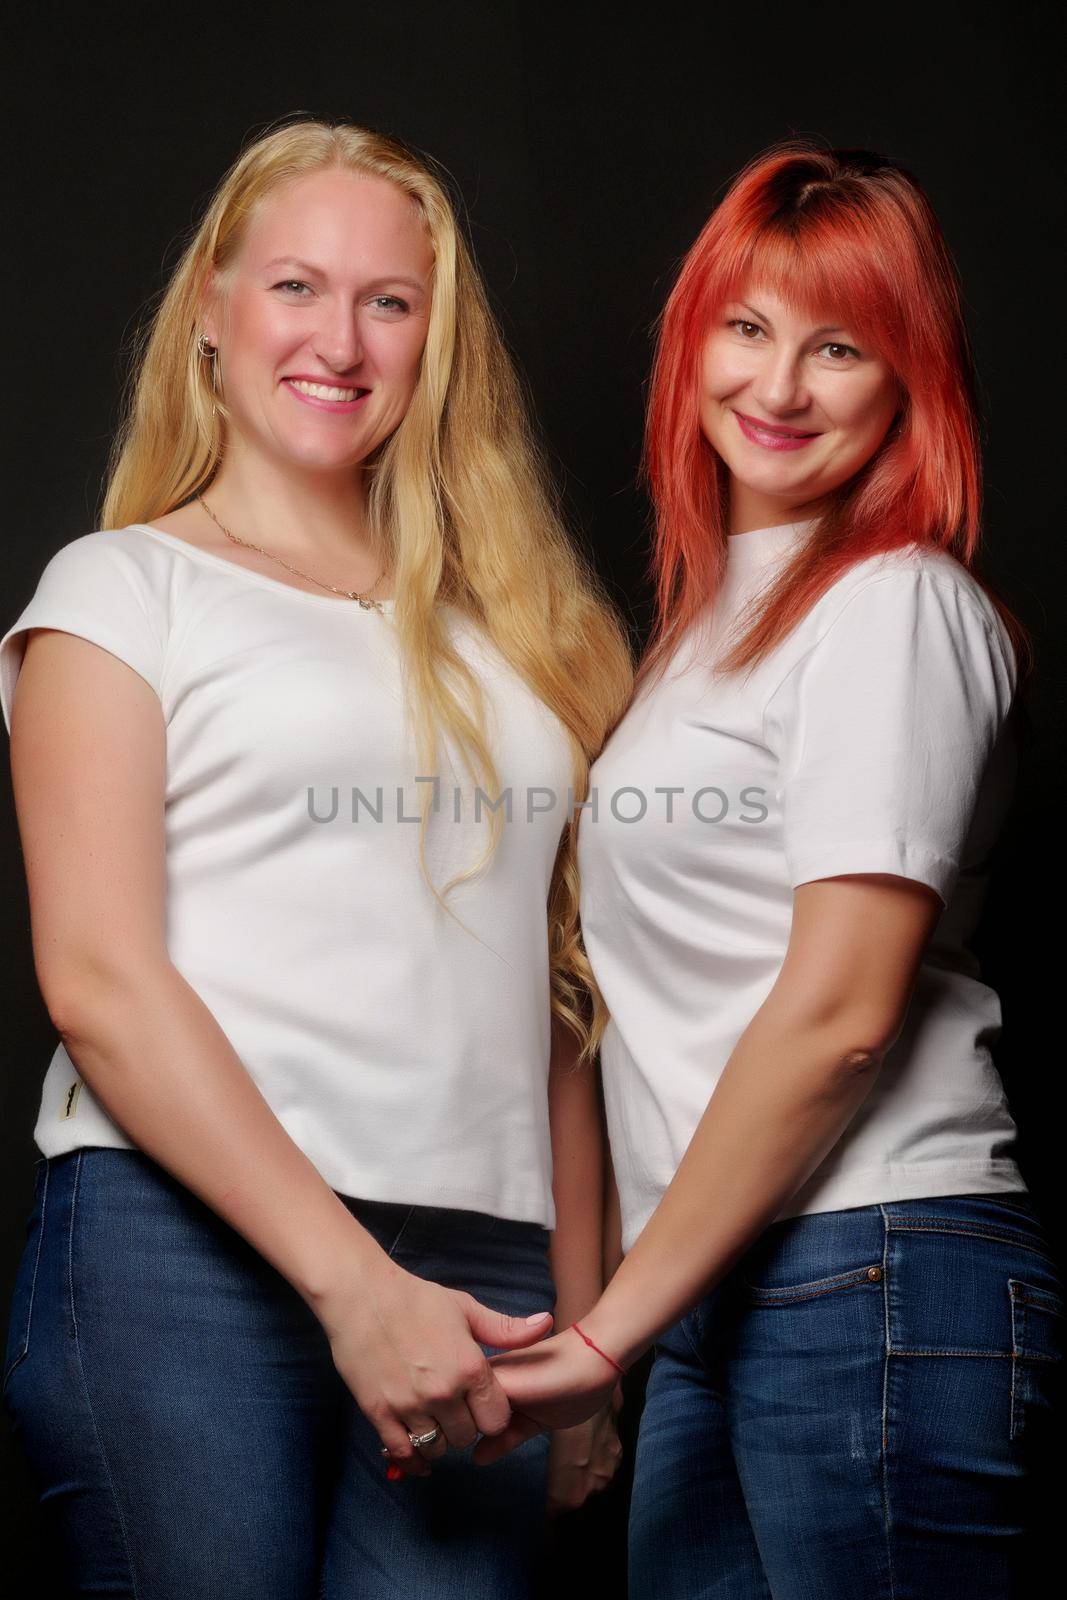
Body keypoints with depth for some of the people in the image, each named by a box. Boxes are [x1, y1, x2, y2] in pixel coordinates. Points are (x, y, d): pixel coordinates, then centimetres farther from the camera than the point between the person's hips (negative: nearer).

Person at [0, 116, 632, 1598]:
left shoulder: (506, 628, 20)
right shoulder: (124, 587, 6)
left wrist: (579, 1320, 13)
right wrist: (352, 1280, -13)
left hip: (478, 1270, 4)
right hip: (183, 1251, -3)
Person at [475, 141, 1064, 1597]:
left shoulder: (893, 604, -8)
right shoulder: (715, 613, 19)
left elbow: (840, 1013, -15)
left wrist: (613, 1327, -11)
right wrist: (623, 1311, 12)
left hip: (873, 1277, -8)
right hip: (723, 1299, 8)